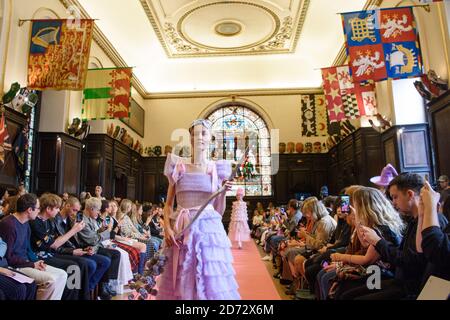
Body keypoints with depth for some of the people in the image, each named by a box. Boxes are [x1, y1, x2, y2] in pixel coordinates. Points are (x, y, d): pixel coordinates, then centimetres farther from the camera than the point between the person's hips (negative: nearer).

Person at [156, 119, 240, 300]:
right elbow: (168, 204, 7)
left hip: (209, 230, 0)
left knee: (211, 283, 2)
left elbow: (219, 211, 8)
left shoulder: (217, 169, 5)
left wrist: (223, 192, -8)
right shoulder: (178, 167, 5)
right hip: (182, 231, 0)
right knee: (180, 282, 7)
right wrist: (167, 228, -8)